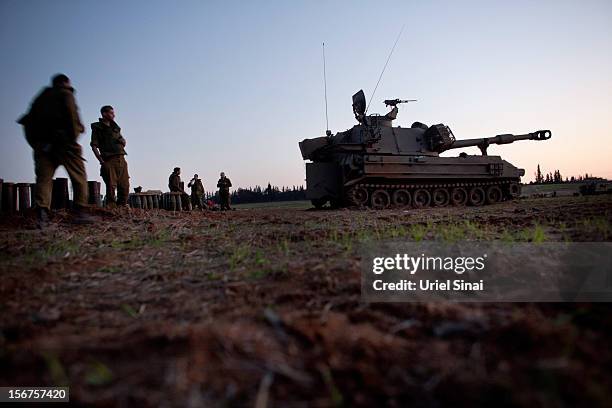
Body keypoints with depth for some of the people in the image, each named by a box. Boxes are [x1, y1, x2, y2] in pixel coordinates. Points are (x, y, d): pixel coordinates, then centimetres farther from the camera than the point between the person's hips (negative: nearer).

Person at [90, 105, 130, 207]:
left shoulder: (115, 127, 22)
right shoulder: (97, 127, 4)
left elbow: (123, 141, 29)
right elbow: (94, 146, -3)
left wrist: (121, 141, 3)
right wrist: (101, 161, -12)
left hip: (121, 159, 6)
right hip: (109, 161, -6)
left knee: (125, 186, 2)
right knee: (111, 186, -10)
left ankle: (123, 207, 10)